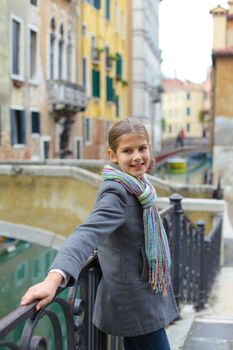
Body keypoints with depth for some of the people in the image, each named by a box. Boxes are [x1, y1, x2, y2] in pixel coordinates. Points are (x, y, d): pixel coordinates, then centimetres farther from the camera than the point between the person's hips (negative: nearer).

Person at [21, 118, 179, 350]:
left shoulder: (137, 187, 3)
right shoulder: (116, 192, -24)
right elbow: (88, 232, -40)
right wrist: (55, 277, -54)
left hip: (142, 297, 9)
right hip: (134, 302, -9)